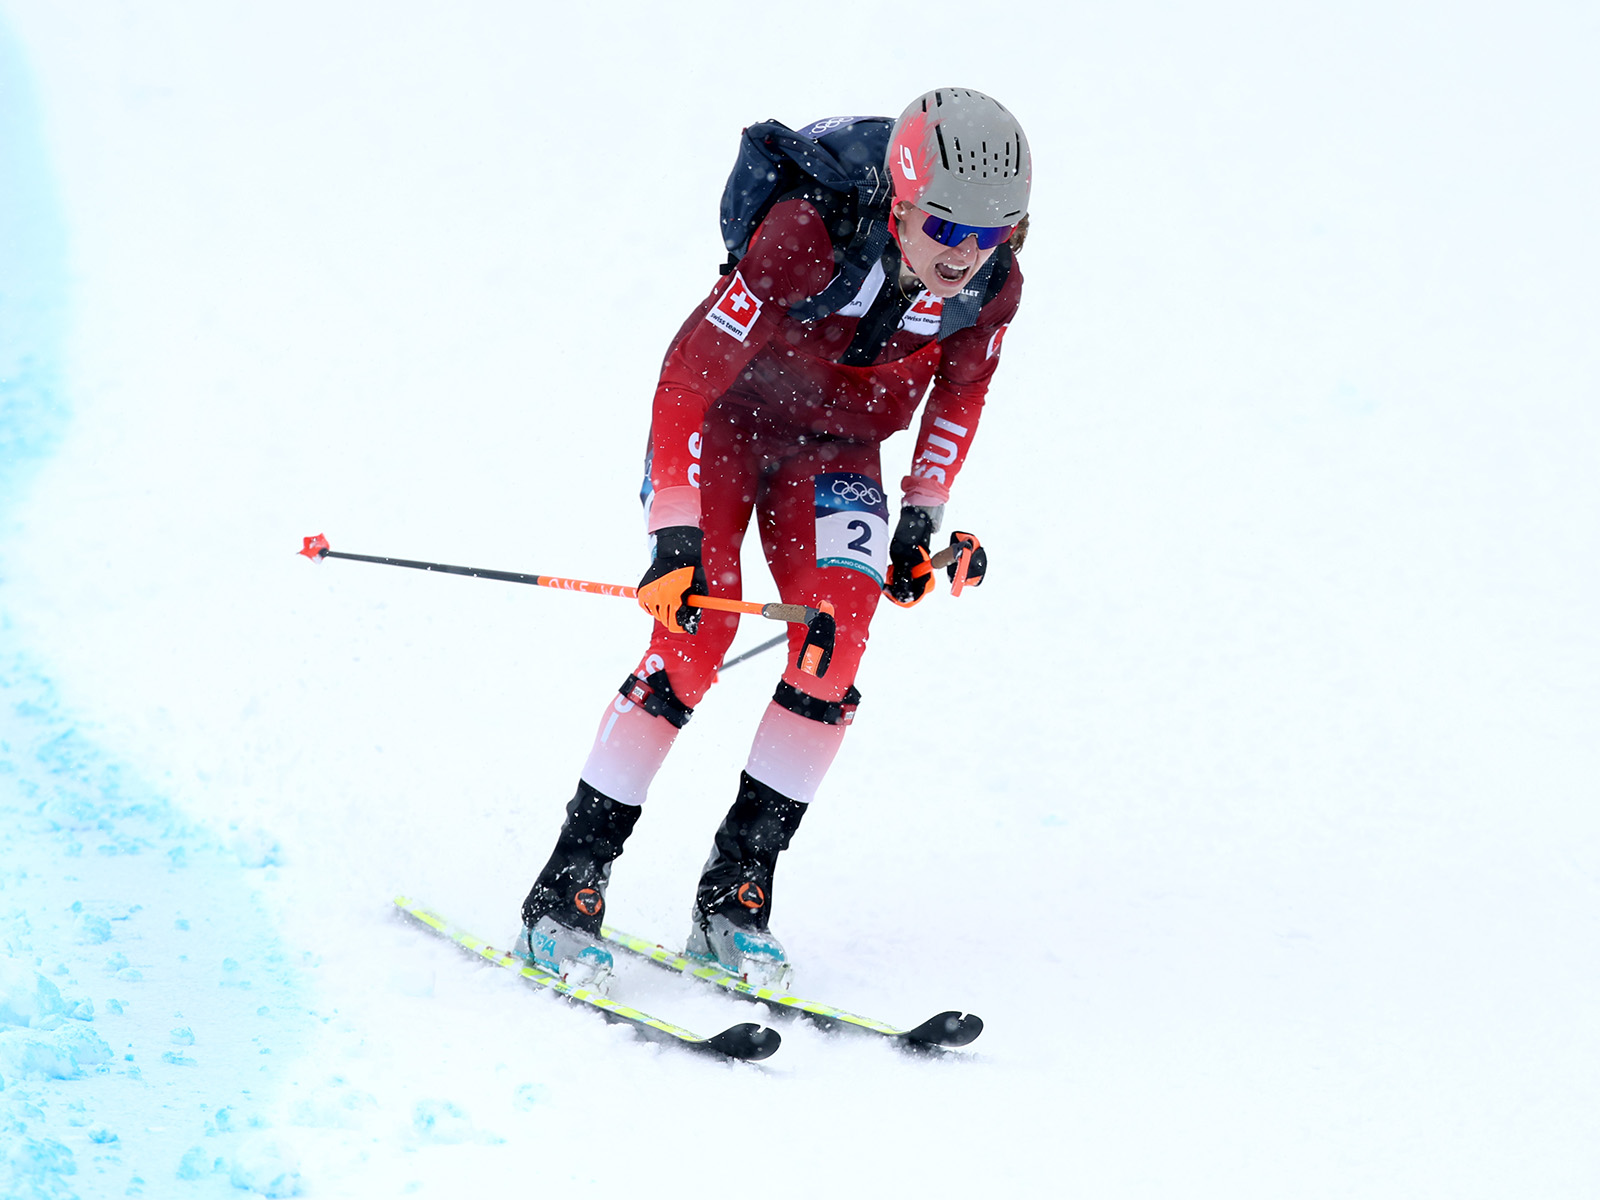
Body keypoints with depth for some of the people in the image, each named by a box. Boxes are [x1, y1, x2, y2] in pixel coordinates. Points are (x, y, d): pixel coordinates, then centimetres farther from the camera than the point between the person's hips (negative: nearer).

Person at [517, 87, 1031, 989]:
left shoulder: (991, 285, -18)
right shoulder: (808, 236, -35)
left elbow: (960, 390, 5)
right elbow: (689, 376, -31)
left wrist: (923, 518, 4)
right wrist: (676, 536, -35)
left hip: (837, 451, 4)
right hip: (722, 421, -4)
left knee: (837, 645, -17)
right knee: (695, 637, -20)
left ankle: (734, 896, -6)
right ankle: (565, 892, -12)